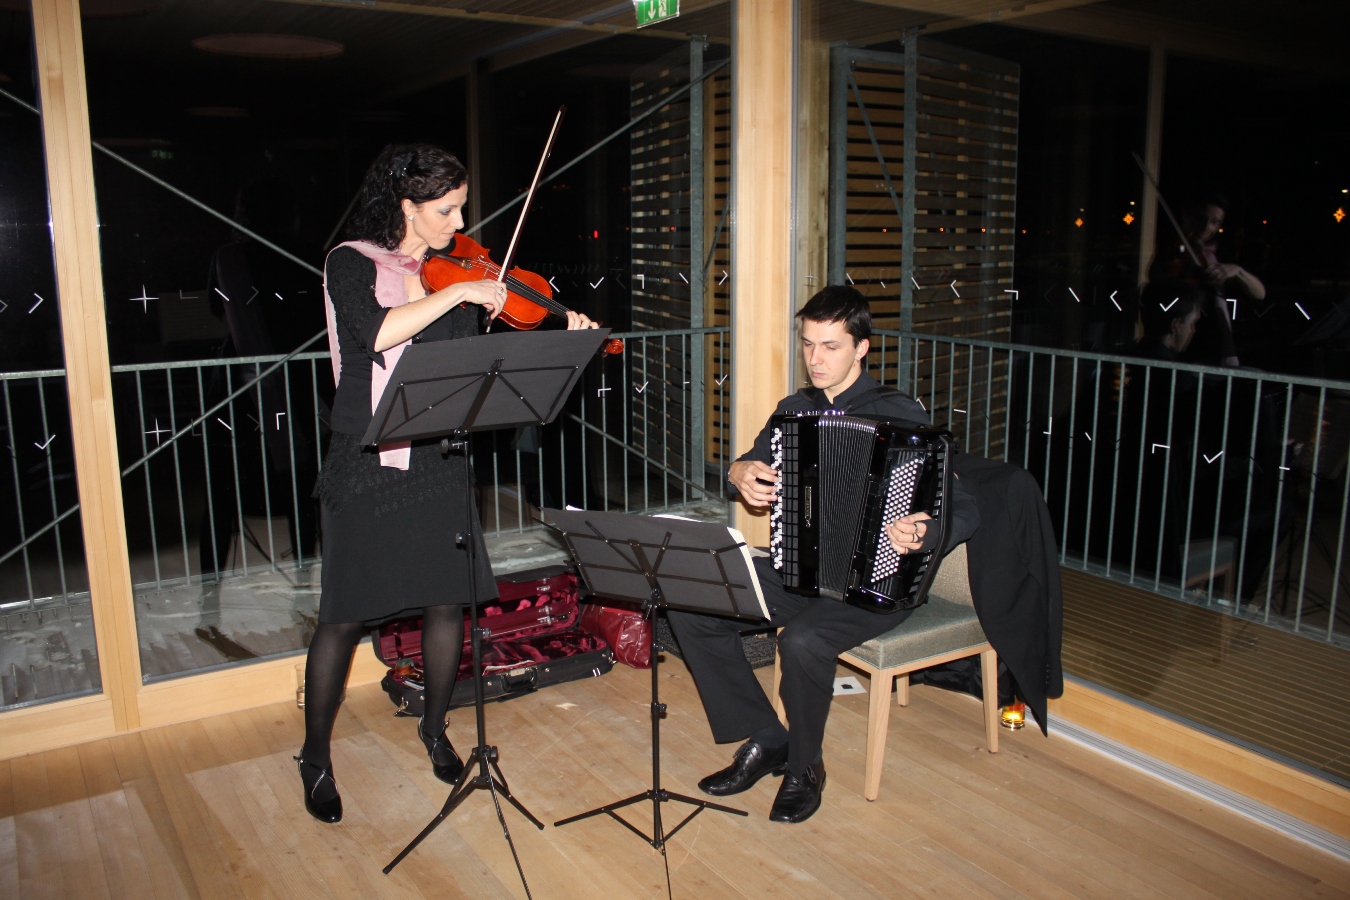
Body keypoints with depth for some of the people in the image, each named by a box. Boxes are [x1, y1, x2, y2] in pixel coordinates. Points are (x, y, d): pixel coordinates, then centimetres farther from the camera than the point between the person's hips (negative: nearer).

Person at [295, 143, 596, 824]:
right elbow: (377, 333, -26)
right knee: (344, 615, 4)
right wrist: (458, 292, -23)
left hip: (436, 462, 4)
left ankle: (435, 728, 34)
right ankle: (315, 757, 24)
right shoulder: (351, 263, -5)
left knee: (447, 601, 9)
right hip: (366, 465, -4)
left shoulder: (457, 274, 8)